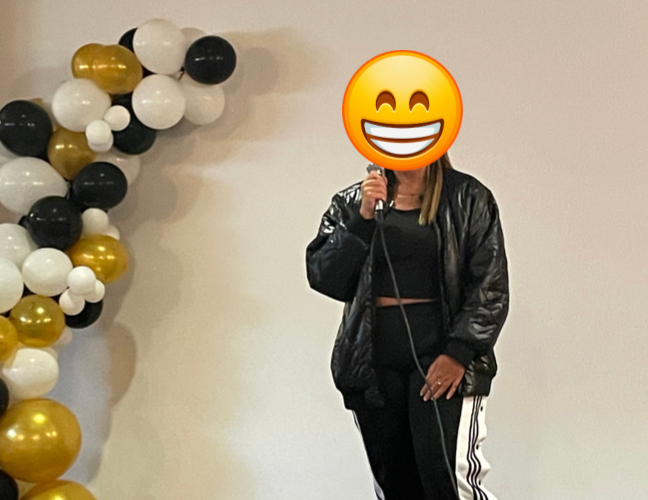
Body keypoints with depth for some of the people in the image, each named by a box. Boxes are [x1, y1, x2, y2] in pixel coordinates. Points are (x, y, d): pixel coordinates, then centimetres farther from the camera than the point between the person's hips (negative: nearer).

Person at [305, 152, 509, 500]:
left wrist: (458, 353, -13)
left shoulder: (467, 198, 3)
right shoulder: (350, 203, 11)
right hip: (373, 360, 3)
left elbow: (491, 286, -2)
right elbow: (323, 278, 0)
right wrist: (363, 217, -10)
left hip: (440, 351, -3)